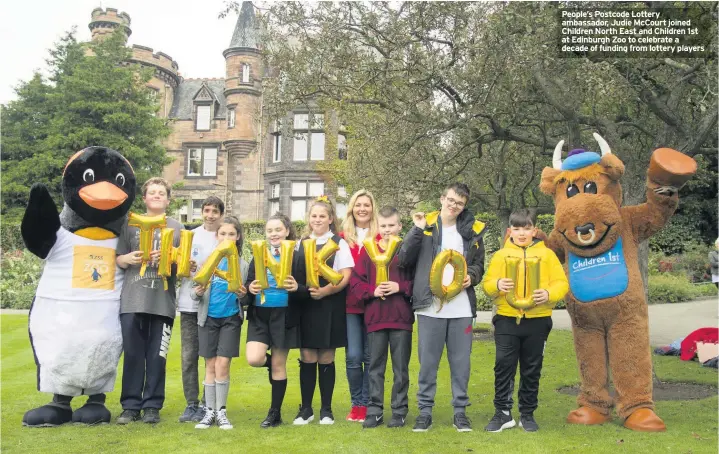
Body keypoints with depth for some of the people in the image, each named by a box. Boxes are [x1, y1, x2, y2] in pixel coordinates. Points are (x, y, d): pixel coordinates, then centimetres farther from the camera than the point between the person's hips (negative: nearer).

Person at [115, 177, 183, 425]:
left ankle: (152, 406, 11)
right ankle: (130, 405, 13)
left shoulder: (176, 227, 11)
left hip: (163, 302, 0)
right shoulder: (131, 224, 12)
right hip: (132, 300, 1)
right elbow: (118, 260, 10)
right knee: (133, 354, 3)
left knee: (157, 356, 2)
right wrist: (129, 258, -12)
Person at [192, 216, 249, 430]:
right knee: (210, 366, 7)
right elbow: (195, 291, 2)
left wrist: (242, 295, -17)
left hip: (231, 318, -1)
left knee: (223, 365, -5)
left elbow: (246, 295, 5)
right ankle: (209, 411, 17)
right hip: (208, 318, 1)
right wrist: (198, 292, -20)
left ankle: (221, 411, 9)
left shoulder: (242, 264, -1)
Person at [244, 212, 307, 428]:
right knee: (254, 359, -13)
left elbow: (306, 291, -6)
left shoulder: (296, 258, -4)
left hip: (284, 317, -3)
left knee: (279, 365, 5)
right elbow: (248, 284, 7)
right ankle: (272, 363, 24)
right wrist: (250, 288, -16)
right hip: (259, 315, 3)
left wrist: (296, 288, -27)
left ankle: (275, 413, 20)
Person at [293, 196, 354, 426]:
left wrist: (324, 291, -21)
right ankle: (306, 409, 16)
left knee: (326, 360, 5)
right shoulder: (300, 244, 11)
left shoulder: (339, 244, 1)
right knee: (307, 359, 4)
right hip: (305, 306, 3)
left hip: (330, 307, -2)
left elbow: (345, 277, -7)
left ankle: (326, 410, 16)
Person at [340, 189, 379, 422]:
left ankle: (366, 405, 17)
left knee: (370, 356, 5)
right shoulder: (342, 238, 7)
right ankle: (356, 404, 15)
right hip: (350, 304, 1)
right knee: (353, 356, -1)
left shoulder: (381, 238, 1)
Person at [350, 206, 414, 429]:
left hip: (401, 318, -2)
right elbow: (355, 281, 3)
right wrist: (372, 291, -12)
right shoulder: (368, 251, 6)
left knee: (401, 368, 7)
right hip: (375, 318, 2)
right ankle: (375, 411, 18)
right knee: (375, 367, 9)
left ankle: (400, 411, 18)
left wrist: (401, 288, -15)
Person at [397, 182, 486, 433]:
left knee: (461, 362, 8)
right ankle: (425, 410, 17)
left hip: (461, 307, 2)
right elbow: (405, 259, -7)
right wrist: (418, 229, -15)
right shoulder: (425, 225, 2)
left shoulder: (472, 230, 7)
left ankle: (460, 410, 20)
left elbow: (478, 264, 15)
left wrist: (471, 276, -7)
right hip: (430, 305, -1)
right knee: (428, 362, 5)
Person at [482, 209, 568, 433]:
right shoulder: (501, 255, 6)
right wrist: (497, 284, -18)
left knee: (532, 370, 10)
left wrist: (549, 294, -18)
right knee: (503, 365, -2)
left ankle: (527, 414, 23)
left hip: (537, 321, 0)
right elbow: (487, 284, 4)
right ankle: (503, 413, 11)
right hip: (507, 319, 0)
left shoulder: (547, 254, 6)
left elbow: (562, 283, 1)